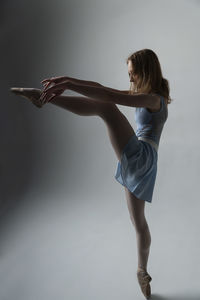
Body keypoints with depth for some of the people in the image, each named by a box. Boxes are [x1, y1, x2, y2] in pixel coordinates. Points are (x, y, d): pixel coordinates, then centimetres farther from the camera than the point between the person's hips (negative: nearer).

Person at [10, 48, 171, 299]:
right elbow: (102, 88, 13)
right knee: (138, 221, 17)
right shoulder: (141, 95, 23)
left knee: (105, 107, -23)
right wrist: (69, 80, 1)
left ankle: (42, 96, -32)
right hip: (138, 166, 10)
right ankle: (142, 272, 31)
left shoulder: (154, 98, -5)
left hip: (142, 157, -10)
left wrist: (69, 85, -30)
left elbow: (111, 97, -24)